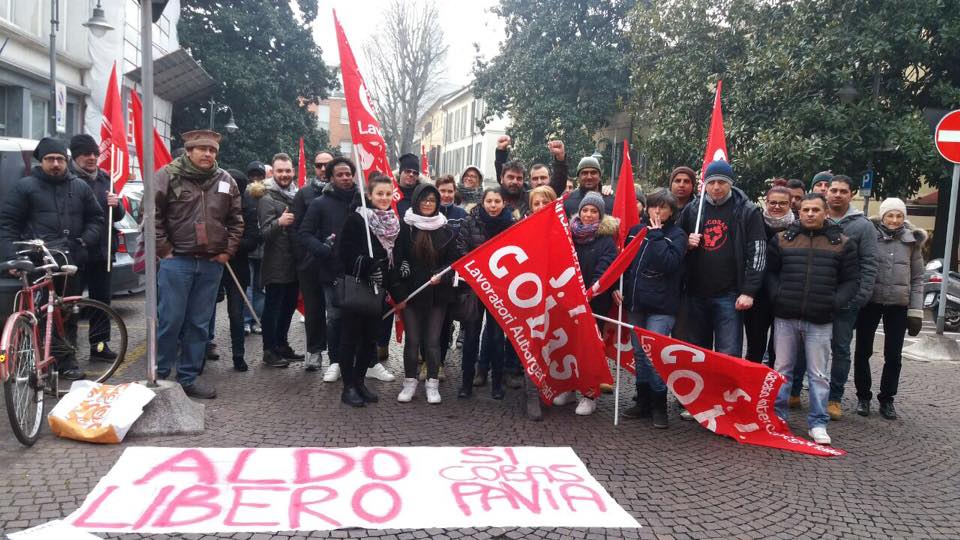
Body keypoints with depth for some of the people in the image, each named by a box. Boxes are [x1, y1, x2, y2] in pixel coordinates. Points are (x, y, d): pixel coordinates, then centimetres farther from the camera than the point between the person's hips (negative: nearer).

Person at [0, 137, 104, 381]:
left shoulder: (80, 187, 16)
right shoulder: (25, 186, 6)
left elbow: (96, 219, 21)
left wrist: (85, 241, 3)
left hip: (73, 263, 3)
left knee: (69, 314, 8)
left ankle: (67, 361, 17)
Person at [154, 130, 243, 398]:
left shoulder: (226, 181, 8)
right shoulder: (169, 175, -4)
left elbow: (236, 220, 15)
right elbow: (151, 215, -5)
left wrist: (228, 251, 7)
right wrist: (164, 249, -7)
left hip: (211, 264, 4)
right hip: (177, 261, -4)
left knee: (199, 324, 9)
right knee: (170, 321, -2)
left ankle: (188, 378, 19)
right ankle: (159, 375, 14)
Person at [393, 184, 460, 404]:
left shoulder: (446, 230, 4)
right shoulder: (406, 228, 0)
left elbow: (454, 260, 4)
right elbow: (397, 261, -2)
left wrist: (441, 275, -15)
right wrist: (400, 293, -10)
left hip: (437, 294, 0)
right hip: (411, 293, 0)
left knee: (433, 340, 2)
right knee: (412, 340, 4)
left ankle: (432, 383, 13)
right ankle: (410, 382, 16)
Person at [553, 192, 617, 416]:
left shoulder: (606, 240, -6)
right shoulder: (571, 235, 8)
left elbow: (602, 271, -15)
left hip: (595, 303, -4)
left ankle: (589, 395, 9)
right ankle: (568, 388, 23)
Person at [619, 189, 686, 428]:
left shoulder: (677, 235, -2)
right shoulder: (636, 231, 11)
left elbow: (668, 263, -19)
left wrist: (656, 235, -13)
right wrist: (618, 287, 5)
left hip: (661, 307, -5)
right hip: (636, 303, 5)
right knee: (639, 354, 12)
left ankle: (659, 405, 5)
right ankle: (643, 402, 24)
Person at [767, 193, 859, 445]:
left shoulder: (842, 243, 5)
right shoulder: (782, 239, 6)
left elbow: (849, 281, 6)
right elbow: (770, 271, 10)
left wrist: (835, 302, -8)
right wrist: (776, 296, -5)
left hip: (820, 320, -1)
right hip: (785, 317, 1)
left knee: (819, 374, 4)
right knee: (782, 369, 10)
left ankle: (818, 423, 14)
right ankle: (776, 416, 21)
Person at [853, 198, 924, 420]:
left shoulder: (912, 241, 4)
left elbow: (917, 278, 7)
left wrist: (916, 311, 1)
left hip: (898, 305, 2)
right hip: (869, 302, -2)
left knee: (893, 355, 6)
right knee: (863, 351, 6)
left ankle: (887, 399, 21)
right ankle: (863, 397, 20)